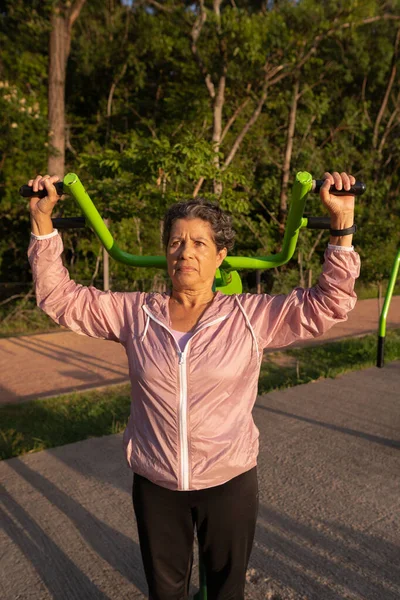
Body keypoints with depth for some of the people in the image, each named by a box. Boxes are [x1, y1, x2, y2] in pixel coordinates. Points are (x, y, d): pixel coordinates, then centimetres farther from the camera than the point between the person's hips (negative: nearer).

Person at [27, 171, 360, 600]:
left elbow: (329, 303, -11)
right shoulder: (135, 314, -6)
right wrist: (42, 222, -9)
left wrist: (341, 222, -19)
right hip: (154, 483, 2)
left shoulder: (251, 316, -10)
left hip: (229, 481, -1)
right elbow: (60, 297, -2)